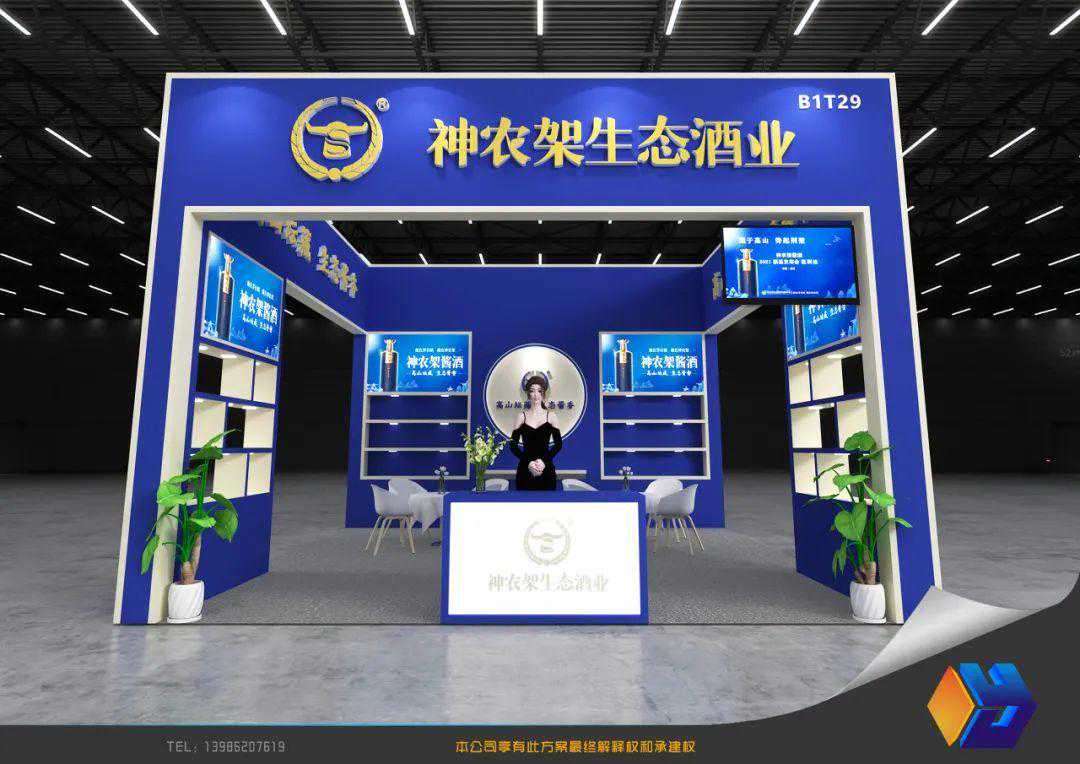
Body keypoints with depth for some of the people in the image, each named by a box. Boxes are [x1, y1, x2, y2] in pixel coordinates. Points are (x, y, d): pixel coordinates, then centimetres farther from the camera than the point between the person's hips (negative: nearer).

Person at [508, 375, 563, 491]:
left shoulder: (551, 415, 2)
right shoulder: (522, 416, 2)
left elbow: (558, 444, 2)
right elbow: (513, 445, 0)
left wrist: (544, 461, -10)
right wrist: (528, 462, -11)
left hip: (546, 469, 0)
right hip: (525, 470, 0)